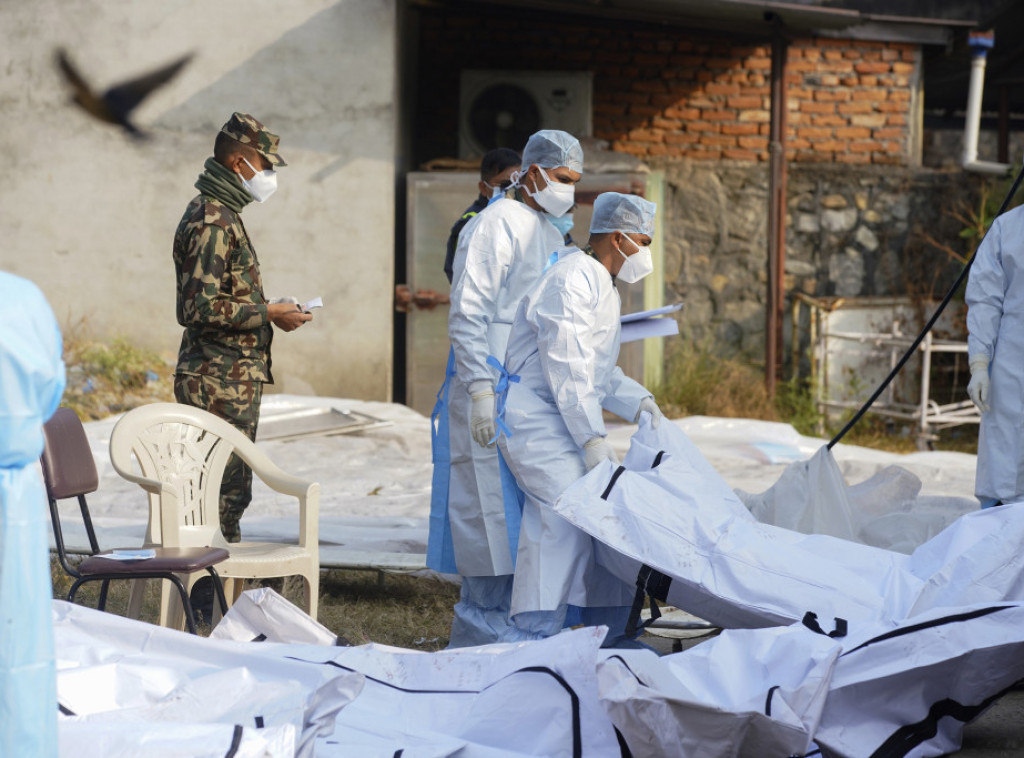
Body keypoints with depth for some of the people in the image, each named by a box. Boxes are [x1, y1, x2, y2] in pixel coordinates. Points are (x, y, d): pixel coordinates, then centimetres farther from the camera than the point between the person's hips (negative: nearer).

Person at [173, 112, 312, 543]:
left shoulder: (223, 214, 18)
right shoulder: (211, 222, -16)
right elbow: (200, 308, -24)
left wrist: (271, 312, 15)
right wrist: (268, 314, -17)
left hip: (233, 381, 11)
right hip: (221, 383, -11)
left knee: (231, 490, 14)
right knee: (225, 490, -8)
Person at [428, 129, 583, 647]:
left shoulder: (550, 234, 19)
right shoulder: (496, 225, -9)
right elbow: (468, 314, -15)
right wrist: (480, 390, -21)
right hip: (495, 395, -9)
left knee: (527, 522, 8)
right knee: (494, 515, -9)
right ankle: (478, 639, -5)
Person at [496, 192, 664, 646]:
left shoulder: (602, 287, 20)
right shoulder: (574, 279, -15)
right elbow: (567, 368, -21)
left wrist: (639, 402, 7)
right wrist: (592, 439, -22)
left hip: (565, 421, 11)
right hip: (536, 418, -11)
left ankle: (611, 633, 15)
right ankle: (536, 636, -23)